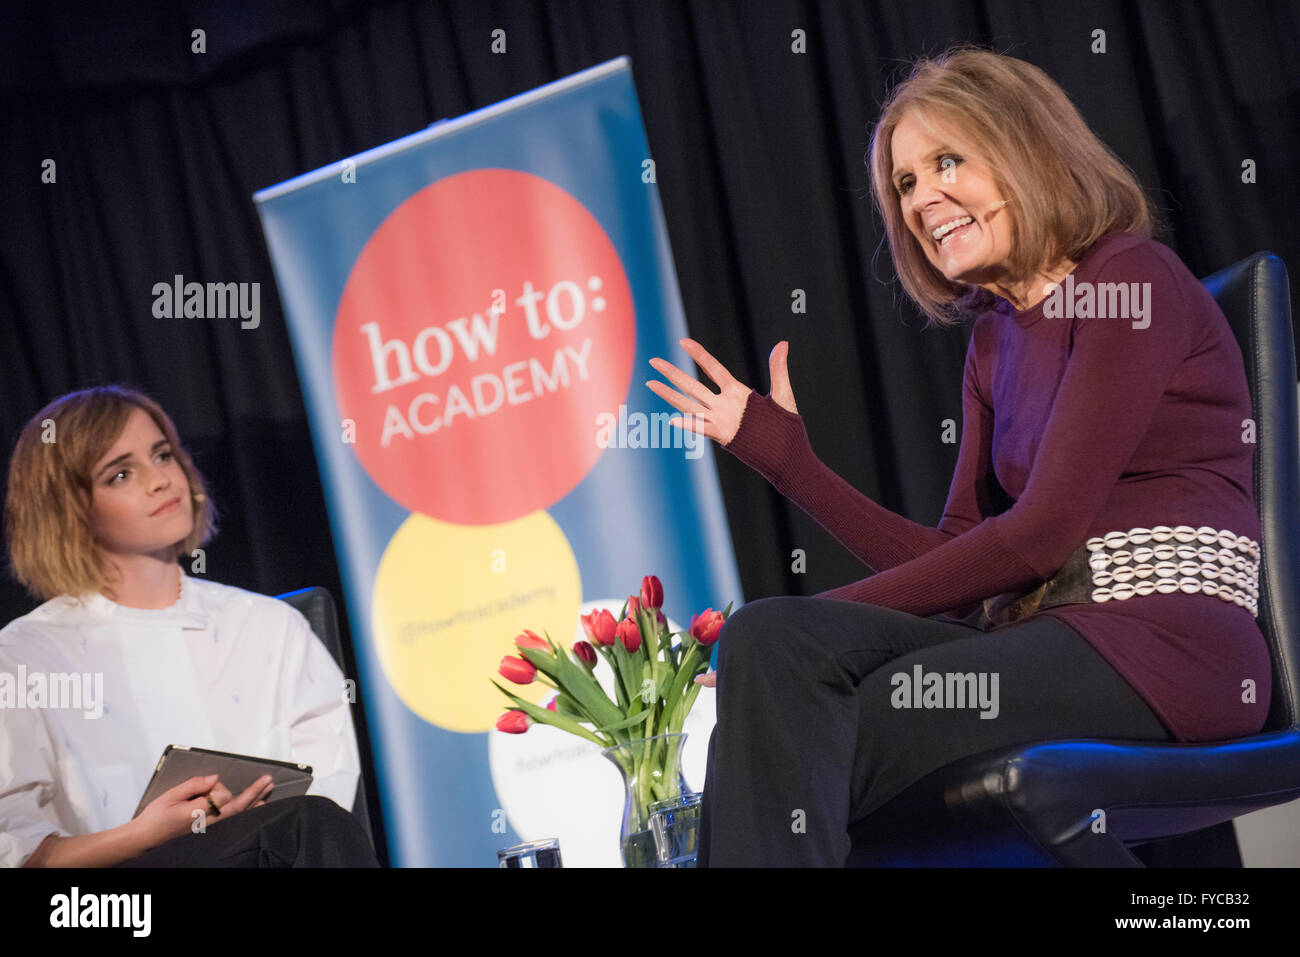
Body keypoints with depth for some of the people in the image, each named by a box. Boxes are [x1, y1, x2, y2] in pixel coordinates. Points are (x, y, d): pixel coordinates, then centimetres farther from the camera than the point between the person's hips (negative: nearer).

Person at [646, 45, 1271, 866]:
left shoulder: (1131, 279, -3)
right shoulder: (995, 337, 22)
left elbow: (1043, 532, -11)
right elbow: (955, 557, 16)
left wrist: (833, 615, -9)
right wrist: (781, 452, 12)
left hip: (1163, 643, -7)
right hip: (1042, 634, 7)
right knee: (764, 639, -19)